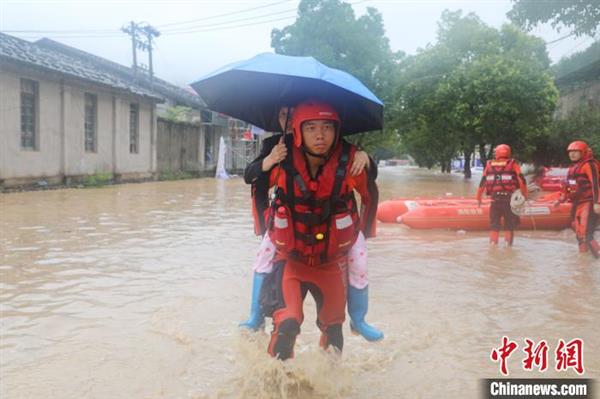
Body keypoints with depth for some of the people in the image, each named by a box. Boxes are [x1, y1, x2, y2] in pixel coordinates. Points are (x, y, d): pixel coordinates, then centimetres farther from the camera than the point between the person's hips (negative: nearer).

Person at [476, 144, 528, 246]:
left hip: (495, 200, 2)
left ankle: (493, 244, 15)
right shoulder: (513, 165, 3)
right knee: (509, 225, 9)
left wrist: (478, 198, 15)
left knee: (494, 225, 12)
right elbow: (522, 181, -6)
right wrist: (525, 195, 3)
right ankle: (508, 244, 11)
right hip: (509, 200, -2)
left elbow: (482, 183, 7)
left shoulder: (489, 165, 9)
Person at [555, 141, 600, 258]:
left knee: (586, 234, -18)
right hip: (577, 203, 10)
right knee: (579, 233, 16)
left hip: (589, 203, -10)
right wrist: (561, 199, 27)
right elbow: (568, 184, 26)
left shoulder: (589, 165, -12)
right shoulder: (574, 167, 17)